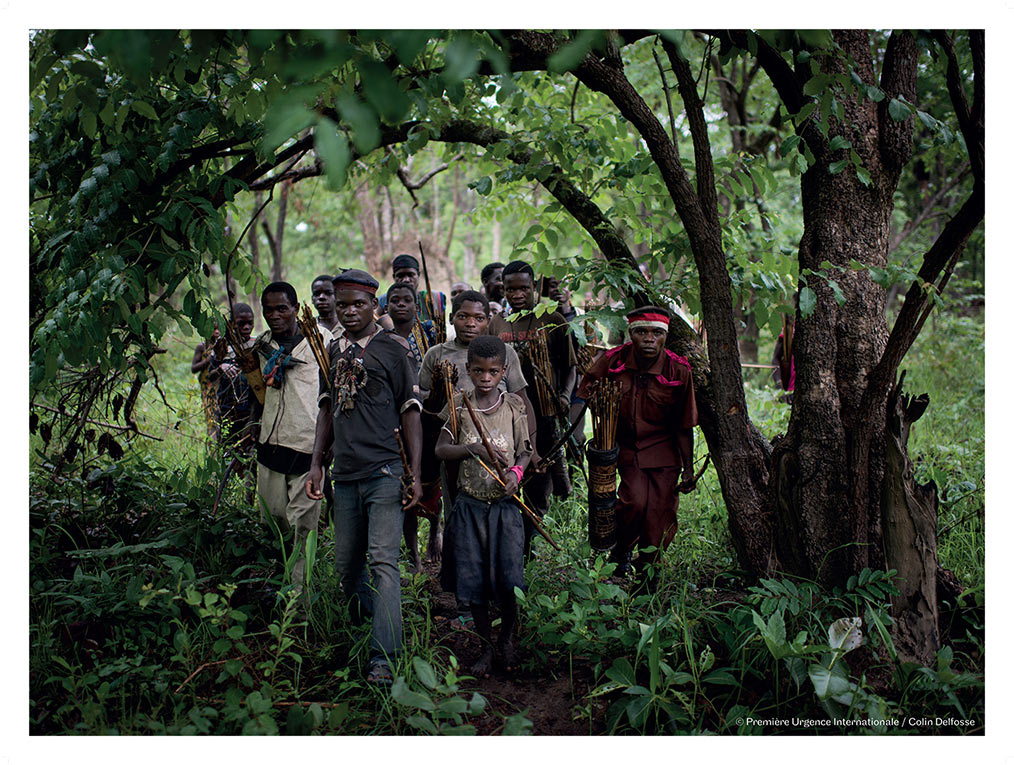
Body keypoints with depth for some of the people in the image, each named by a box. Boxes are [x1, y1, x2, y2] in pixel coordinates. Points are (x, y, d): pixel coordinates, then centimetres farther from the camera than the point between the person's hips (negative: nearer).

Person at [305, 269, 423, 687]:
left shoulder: (392, 348, -1)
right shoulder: (333, 350, 16)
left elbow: (410, 412, -2)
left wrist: (415, 474, -7)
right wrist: (316, 463, 14)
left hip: (384, 471, -6)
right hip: (345, 474, 6)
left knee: (383, 561, -13)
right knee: (347, 565, 11)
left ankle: (383, 658, -13)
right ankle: (362, 633, 31)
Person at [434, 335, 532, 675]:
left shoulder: (513, 405, 2)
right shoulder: (459, 404, 1)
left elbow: (525, 452, 7)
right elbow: (441, 449, -3)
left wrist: (516, 472, -13)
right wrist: (473, 449, -19)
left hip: (505, 502, -1)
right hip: (469, 503, 1)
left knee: (509, 577, -5)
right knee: (473, 579, 6)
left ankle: (507, 638, 23)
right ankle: (486, 646, 24)